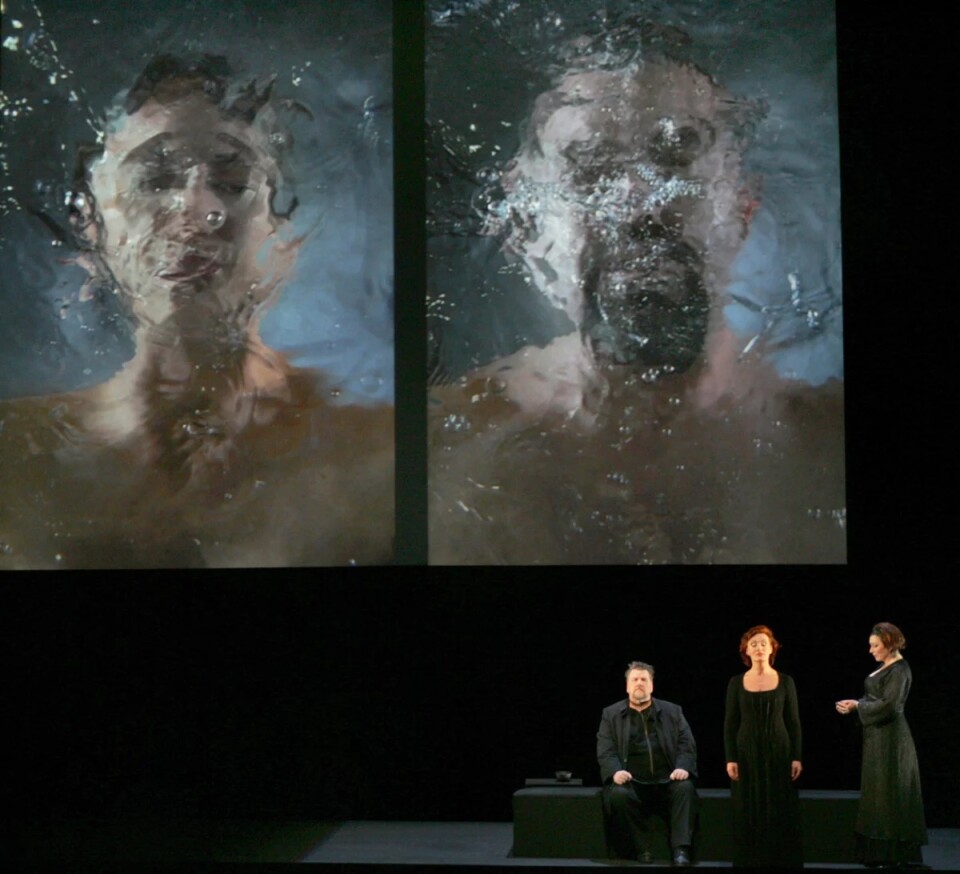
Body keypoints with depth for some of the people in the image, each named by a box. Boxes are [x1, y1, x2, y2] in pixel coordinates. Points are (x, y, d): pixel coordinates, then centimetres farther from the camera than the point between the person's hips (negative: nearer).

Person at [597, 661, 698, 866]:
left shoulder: (672, 711, 16)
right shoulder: (611, 714, 12)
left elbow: (687, 744, 8)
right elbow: (605, 750, 2)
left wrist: (683, 767, -13)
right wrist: (616, 771, -19)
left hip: (667, 781, 1)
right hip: (631, 781, -1)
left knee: (686, 787, -30)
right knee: (619, 794, -33)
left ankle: (681, 849, -32)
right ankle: (641, 850, -22)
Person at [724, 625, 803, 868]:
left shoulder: (785, 682, 2)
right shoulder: (736, 683, 3)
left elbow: (794, 722, 2)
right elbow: (730, 723, 3)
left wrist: (796, 757, -4)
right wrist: (730, 759, -5)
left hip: (779, 752, 0)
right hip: (747, 754, 0)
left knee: (781, 813, -1)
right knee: (749, 813, 1)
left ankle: (781, 861, 6)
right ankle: (751, 861, 8)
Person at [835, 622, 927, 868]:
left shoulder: (899, 670, -16)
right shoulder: (885, 667, 13)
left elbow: (889, 705, -23)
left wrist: (857, 705, -14)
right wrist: (854, 705, 0)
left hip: (890, 739, -10)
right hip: (878, 738, 10)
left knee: (889, 794, -4)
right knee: (878, 793, 12)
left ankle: (893, 854, 2)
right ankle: (881, 851, 17)